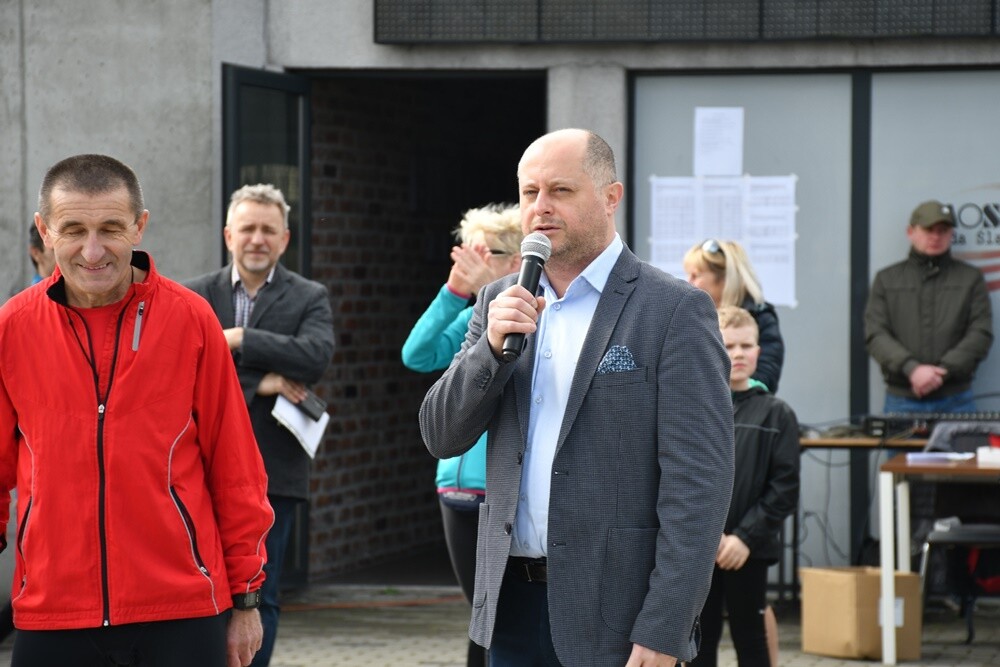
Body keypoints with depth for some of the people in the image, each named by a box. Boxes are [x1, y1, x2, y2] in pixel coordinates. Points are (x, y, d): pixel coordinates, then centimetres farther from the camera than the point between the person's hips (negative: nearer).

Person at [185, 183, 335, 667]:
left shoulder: (309, 298, 5)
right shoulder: (196, 296, 7)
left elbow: (316, 356, -14)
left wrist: (239, 339, -15)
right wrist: (257, 384, -15)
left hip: (273, 474, -1)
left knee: (259, 595, 2)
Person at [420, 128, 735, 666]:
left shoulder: (674, 311, -7)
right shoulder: (500, 303, 11)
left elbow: (699, 481, -12)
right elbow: (442, 437, 7)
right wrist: (491, 346, -10)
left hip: (616, 616, -5)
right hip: (514, 601, 5)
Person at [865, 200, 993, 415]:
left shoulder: (970, 278, 11)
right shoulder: (887, 279, 12)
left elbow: (981, 334, 1)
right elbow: (875, 335, 1)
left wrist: (943, 371, -13)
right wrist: (911, 369, -16)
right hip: (901, 401, 0)